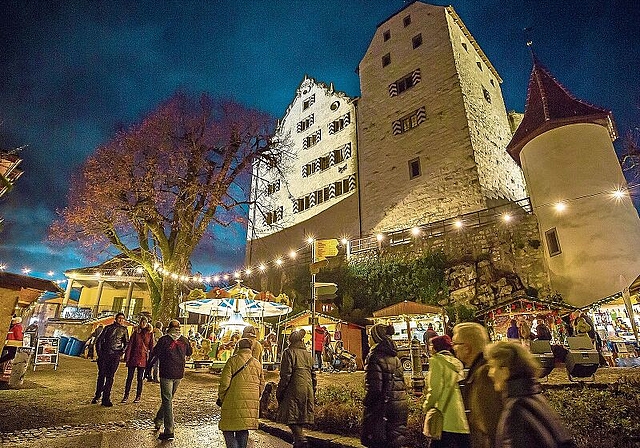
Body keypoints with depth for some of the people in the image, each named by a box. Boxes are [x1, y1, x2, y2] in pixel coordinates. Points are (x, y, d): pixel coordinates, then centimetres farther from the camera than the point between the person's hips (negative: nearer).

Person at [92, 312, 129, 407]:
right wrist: (99, 352, -1)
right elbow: (99, 340, 8)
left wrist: (121, 353, -1)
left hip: (115, 356, 0)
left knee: (110, 377, 0)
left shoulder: (124, 330, 8)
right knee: (101, 375, 6)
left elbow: (127, 343, 12)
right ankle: (97, 396, 22)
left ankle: (106, 399, 6)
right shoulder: (108, 327, 6)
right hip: (104, 354, 0)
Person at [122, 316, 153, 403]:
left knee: (140, 378, 6)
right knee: (129, 377, 5)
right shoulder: (136, 332, 5)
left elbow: (151, 347, 3)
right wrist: (127, 357, -5)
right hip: (133, 357, 1)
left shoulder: (150, 334, 2)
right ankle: (126, 396, 17)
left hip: (143, 358, -1)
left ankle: (138, 397, 16)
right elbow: (130, 345, 2)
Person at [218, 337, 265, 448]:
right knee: (243, 431, 17)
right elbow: (261, 385, 12)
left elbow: (224, 382, -9)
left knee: (228, 429, 7)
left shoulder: (232, 361, -7)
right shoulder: (257, 363, 7)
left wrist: (221, 398, 4)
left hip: (234, 402, -4)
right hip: (251, 404, 5)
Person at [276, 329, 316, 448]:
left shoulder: (289, 352, -5)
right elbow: (313, 375, 18)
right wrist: (313, 393, 23)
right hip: (308, 390, 7)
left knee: (292, 417, -3)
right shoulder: (308, 354, 16)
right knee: (300, 417, 15)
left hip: (294, 389, -7)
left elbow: (286, 375, -11)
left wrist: (279, 392, -4)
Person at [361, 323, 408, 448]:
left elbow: (374, 388, -21)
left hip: (383, 407, -8)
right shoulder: (395, 357, 9)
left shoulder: (374, 357, -16)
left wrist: (366, 404, -7)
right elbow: (402, 384, 13)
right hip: (400, 406, 8)